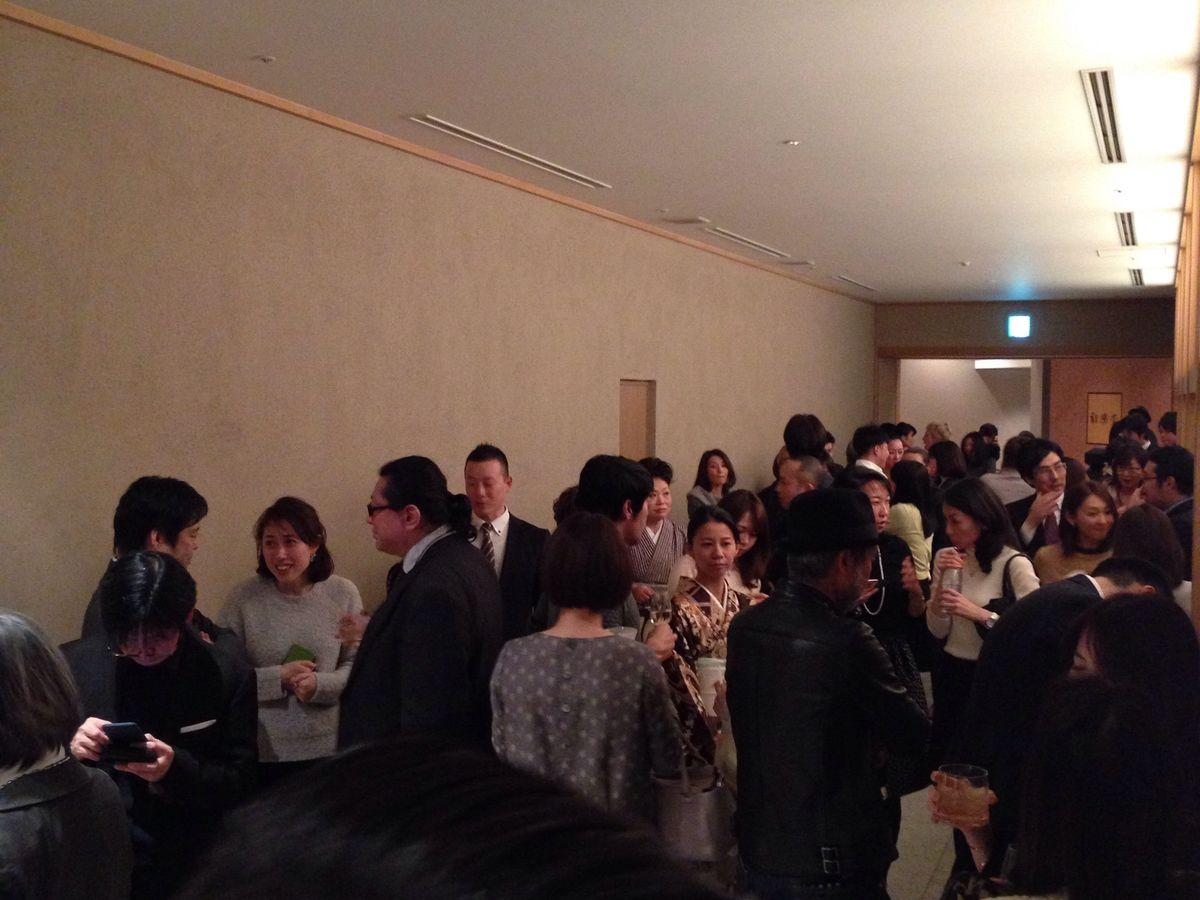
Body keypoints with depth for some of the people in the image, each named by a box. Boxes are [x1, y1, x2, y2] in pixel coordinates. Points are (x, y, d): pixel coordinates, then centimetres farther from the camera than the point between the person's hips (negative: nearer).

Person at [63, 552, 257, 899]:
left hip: (180, 858, -1)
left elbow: (240, 783, 0)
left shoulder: (230, 676, -3)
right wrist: (70, 747, -14)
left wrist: (176, 768, -18)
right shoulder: (72, 663, 1)